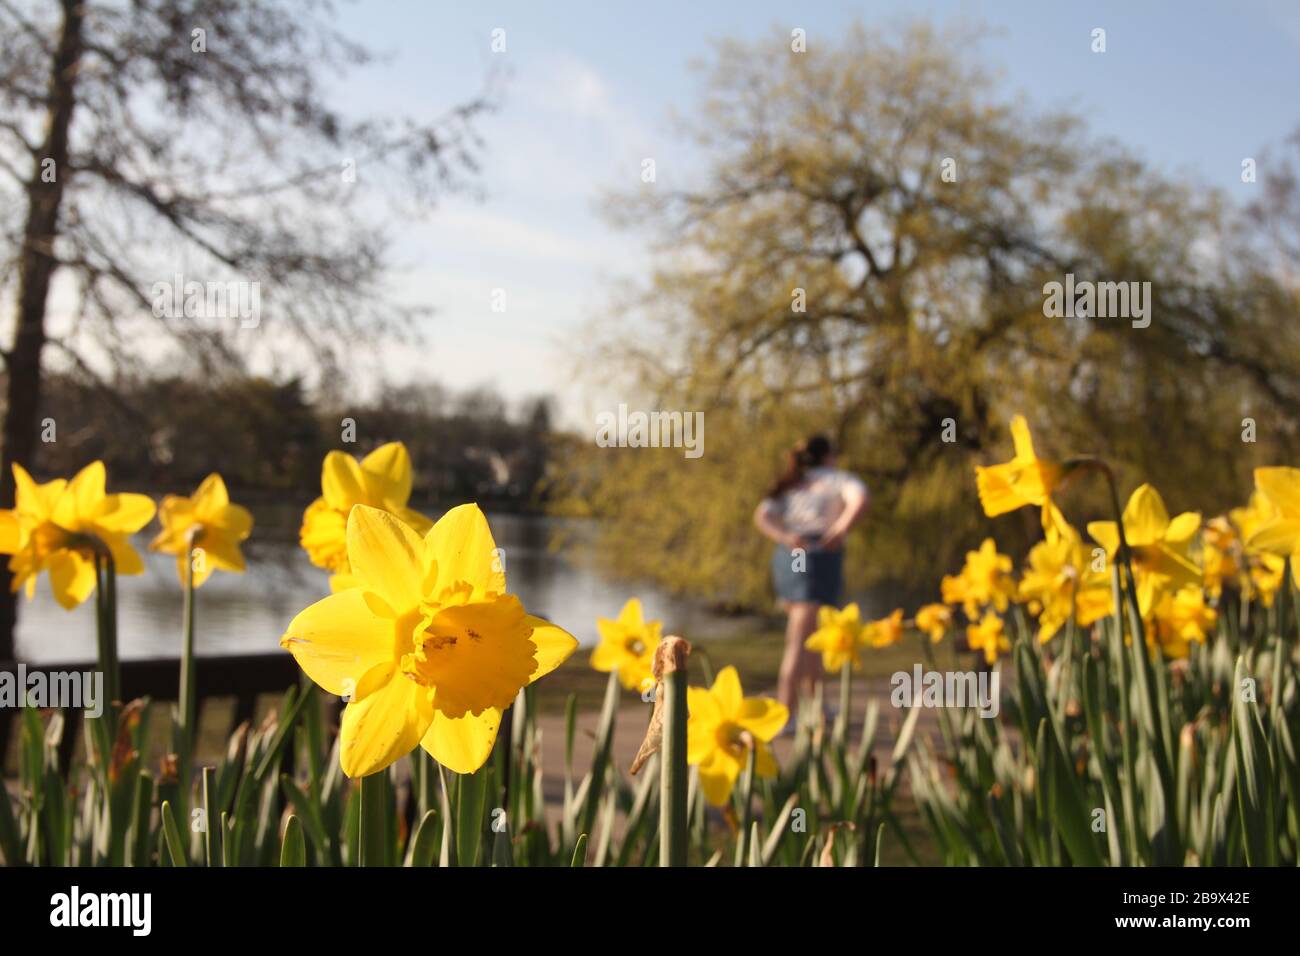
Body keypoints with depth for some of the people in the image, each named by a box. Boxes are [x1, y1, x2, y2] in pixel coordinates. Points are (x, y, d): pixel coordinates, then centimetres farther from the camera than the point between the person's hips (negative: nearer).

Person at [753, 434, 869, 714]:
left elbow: (761, 516, 2)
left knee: (811, 635, 21)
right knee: (799, 643, -11)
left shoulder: (789, 487, 21)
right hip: (818, 561, -6)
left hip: (786, 560, 6)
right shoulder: (838, 479, 6)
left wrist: (786, 540, -13)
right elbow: (862, 499, -18)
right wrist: (840, 532, -20)